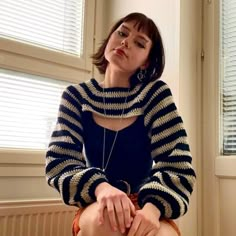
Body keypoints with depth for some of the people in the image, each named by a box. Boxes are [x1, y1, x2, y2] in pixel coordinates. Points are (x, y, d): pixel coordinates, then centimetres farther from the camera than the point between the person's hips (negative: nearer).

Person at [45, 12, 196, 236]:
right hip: (97, 207, 1)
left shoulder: (155, 93, -5)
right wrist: (100, 186, -30)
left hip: (143, 207, -1)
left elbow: (178, 165, -10)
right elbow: (59, 160, -9)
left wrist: (153, 207, -30)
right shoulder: (76, 96, 0)